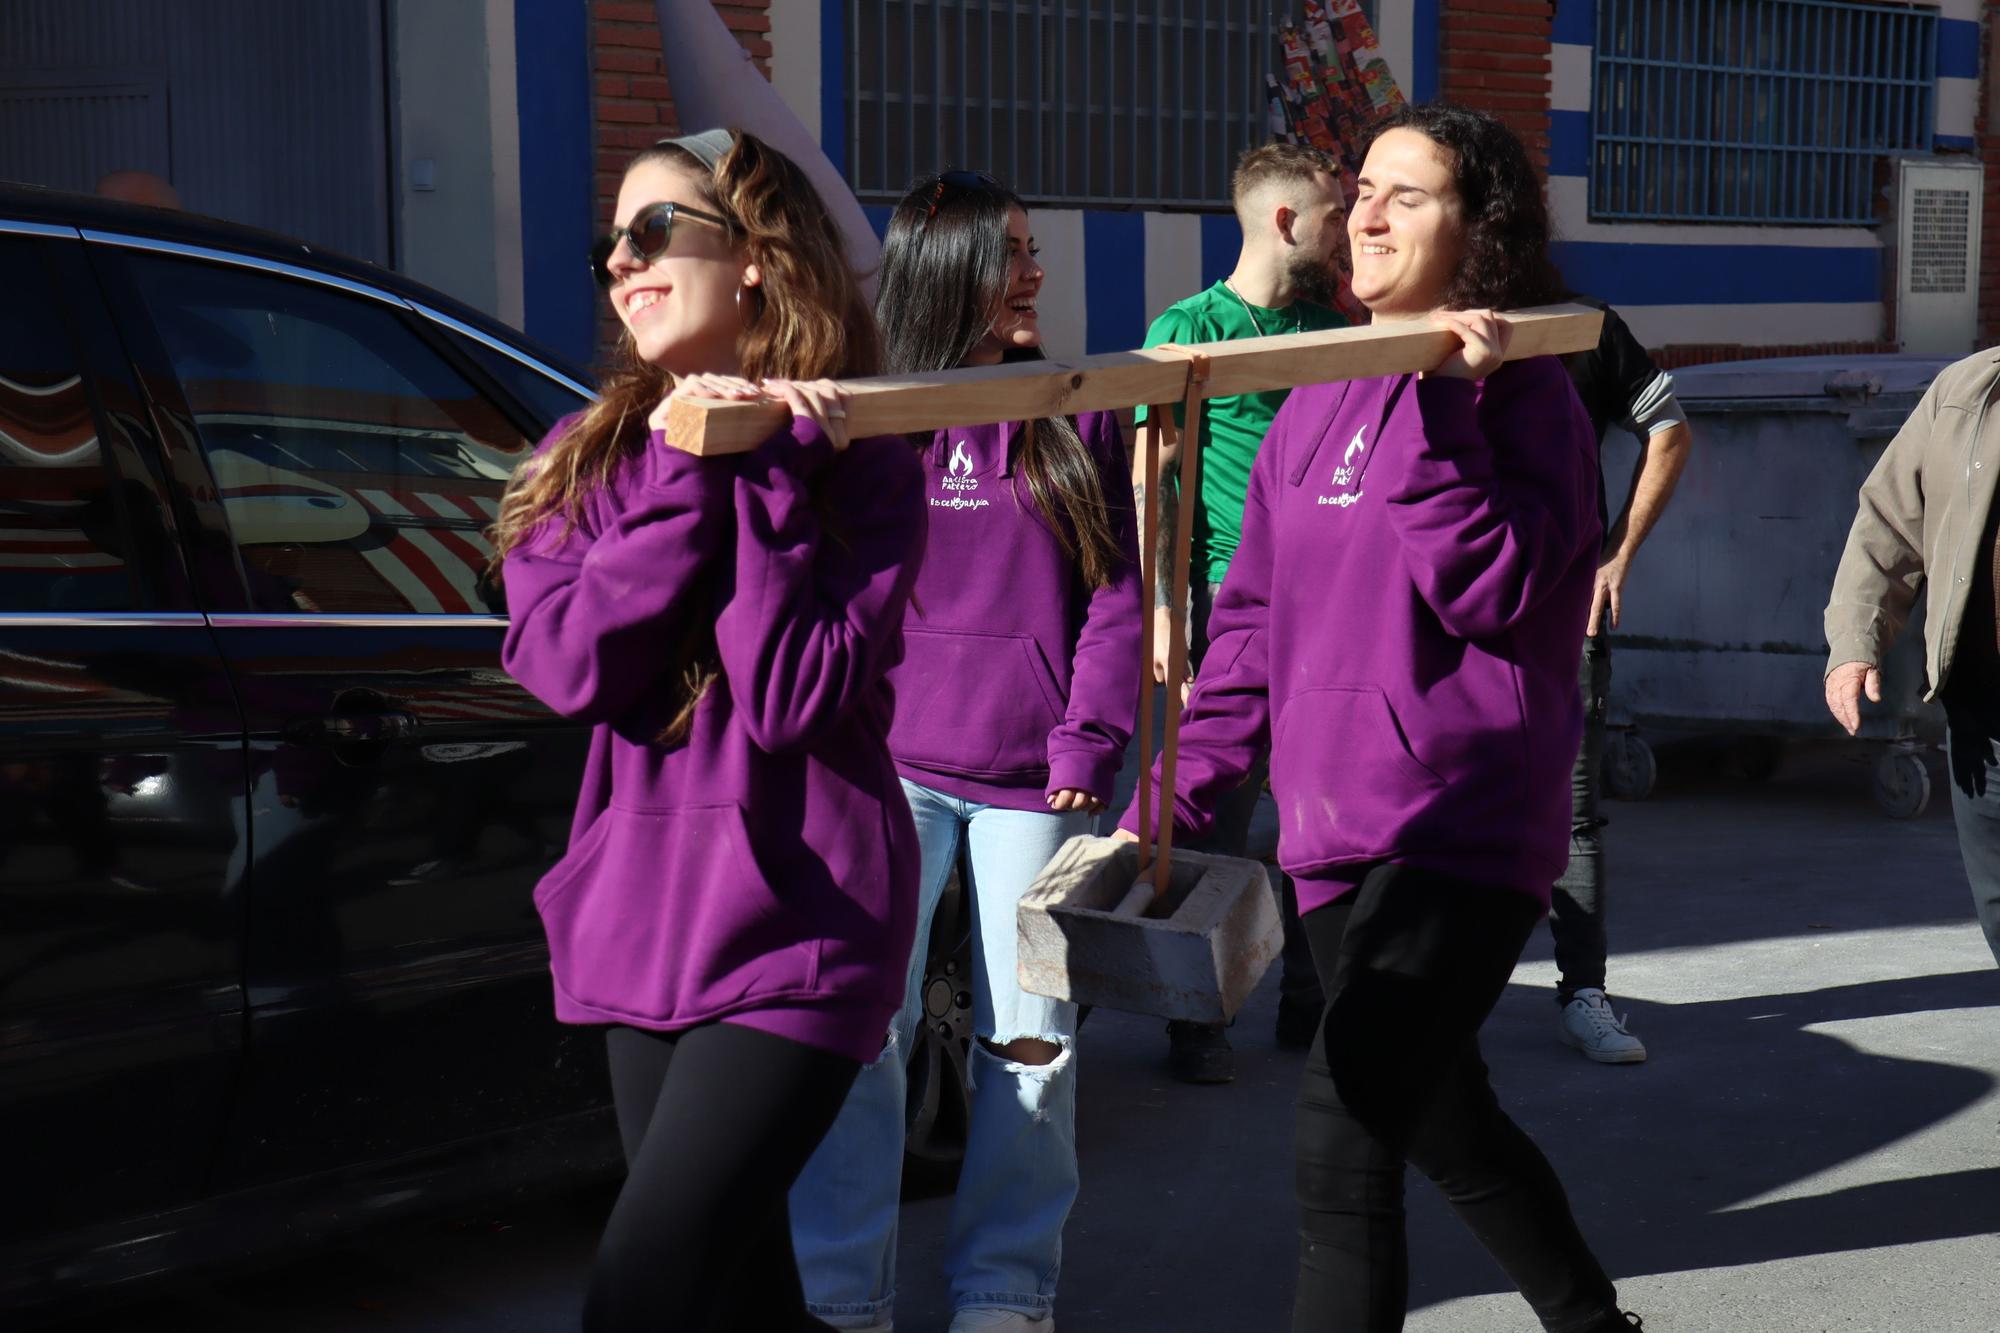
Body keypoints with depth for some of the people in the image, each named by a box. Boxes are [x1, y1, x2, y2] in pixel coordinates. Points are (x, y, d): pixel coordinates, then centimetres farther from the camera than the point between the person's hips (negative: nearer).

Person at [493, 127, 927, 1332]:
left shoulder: (860, 466, -7)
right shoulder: (588, 455, 7)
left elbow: (791, 703, -18)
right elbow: (568, 667, -10)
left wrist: (766, 476, -17)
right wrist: (684, 471, -14)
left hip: (795, 928, -6)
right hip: (645, 923, 6)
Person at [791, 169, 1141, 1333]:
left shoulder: (1079, 421, 7)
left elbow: (1118, 596, 4)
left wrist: (1086, 749, -5)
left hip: (1034, 783, 2)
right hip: (892, 770, -1)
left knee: (1034, 1038, 5)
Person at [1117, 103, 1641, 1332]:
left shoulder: (1521, 389, -8)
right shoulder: (1320, 393, 11)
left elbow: (1490, 593, -20)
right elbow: (1256, 612, 13)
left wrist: (1442, 412, -25)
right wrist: (1179, 795, 7)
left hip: (1464, 824, -7)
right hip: (1335, 822, 8)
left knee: (1344, 1138, -17)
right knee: (1443, 1117, 21)